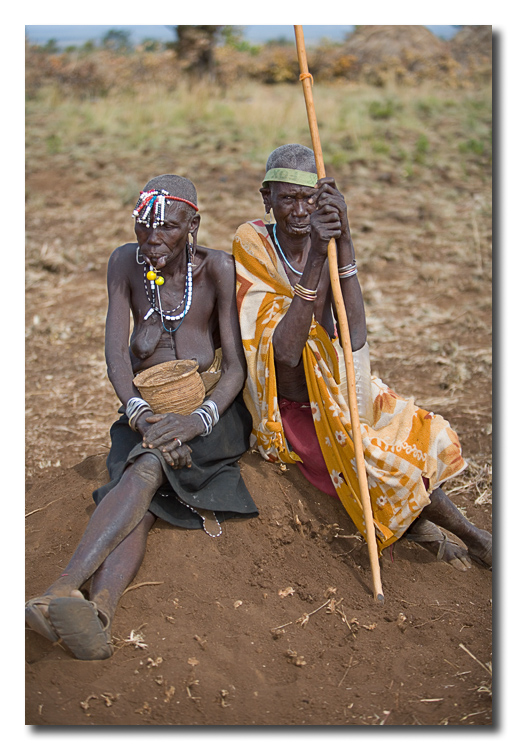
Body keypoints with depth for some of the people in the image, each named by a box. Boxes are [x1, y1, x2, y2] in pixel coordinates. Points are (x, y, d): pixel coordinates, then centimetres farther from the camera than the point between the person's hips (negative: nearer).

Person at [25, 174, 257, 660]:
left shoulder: (217, 269, -7)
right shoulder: (125, 263, 1)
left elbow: (237, 365, -11)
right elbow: (115, 351, -5)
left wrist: (199, 419, -29)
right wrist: (139, 413, -24)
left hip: (215, 409, -2)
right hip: (147, 410, 3)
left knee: (149, 464, -33)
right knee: (140, 498, -28)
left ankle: (62, 590, -47)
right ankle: (99, 612, -53)